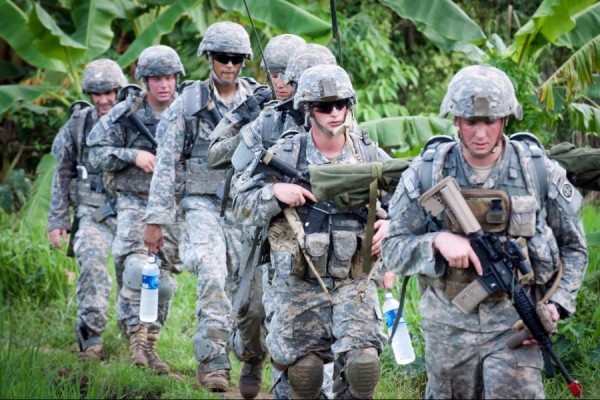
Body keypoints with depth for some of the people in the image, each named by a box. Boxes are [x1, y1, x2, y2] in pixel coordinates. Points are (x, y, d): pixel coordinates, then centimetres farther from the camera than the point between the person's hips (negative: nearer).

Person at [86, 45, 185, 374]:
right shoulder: (125, 114, -4)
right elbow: (97, 151, -2)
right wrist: (134, 155, -15)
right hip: (134, 202, -3)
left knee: (163, 279, 6)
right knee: (137, 267, -22)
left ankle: (149, 344, 18)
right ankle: (135, 334, -13)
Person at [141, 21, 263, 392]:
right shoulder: (189, 102, 1)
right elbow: (166, 163, 2)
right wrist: (156, 219, -2)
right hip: (203, 203, -2)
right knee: (212, 278, -19)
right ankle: (213, 362, -18)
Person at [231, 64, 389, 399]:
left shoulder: (370, 156, 0)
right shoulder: (284, 155, -3)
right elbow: (241, 202, 1)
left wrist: (390, 223, -11)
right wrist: (274, 191, -17)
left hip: (354, 282, 0)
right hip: (299, 285, 0)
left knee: (364, 363, -17)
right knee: (303, 371, 7)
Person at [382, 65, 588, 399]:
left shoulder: (540, 172, -4)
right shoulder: (426, 174, -5)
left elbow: (573, 248, 7)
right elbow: (394, 249, -1)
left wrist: (557, 304, -7)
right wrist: (438, 240, -20)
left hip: (514, 324, -2)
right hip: (449, 327, 2)